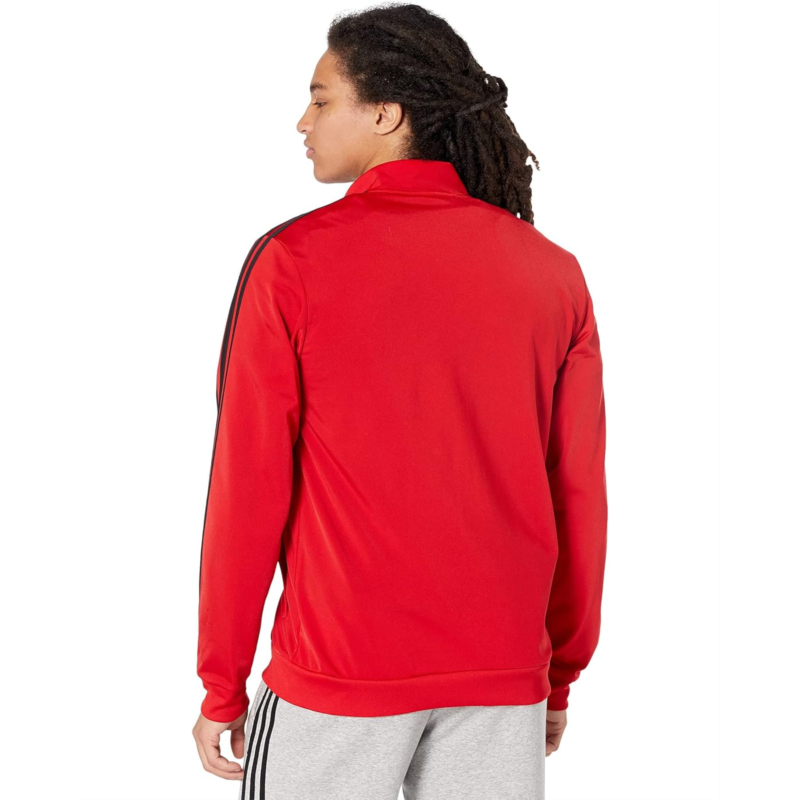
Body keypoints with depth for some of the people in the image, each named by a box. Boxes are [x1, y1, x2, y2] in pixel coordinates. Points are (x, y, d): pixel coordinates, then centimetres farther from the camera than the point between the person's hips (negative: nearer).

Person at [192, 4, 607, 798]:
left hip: (338, 675, -3)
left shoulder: (293, 261, -9)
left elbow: (249, 486, -8)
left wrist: (222, 685, 2)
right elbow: (579, 493, 2)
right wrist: (560, 675, 13)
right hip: (505, 678, 3)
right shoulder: (553, 272, 0)